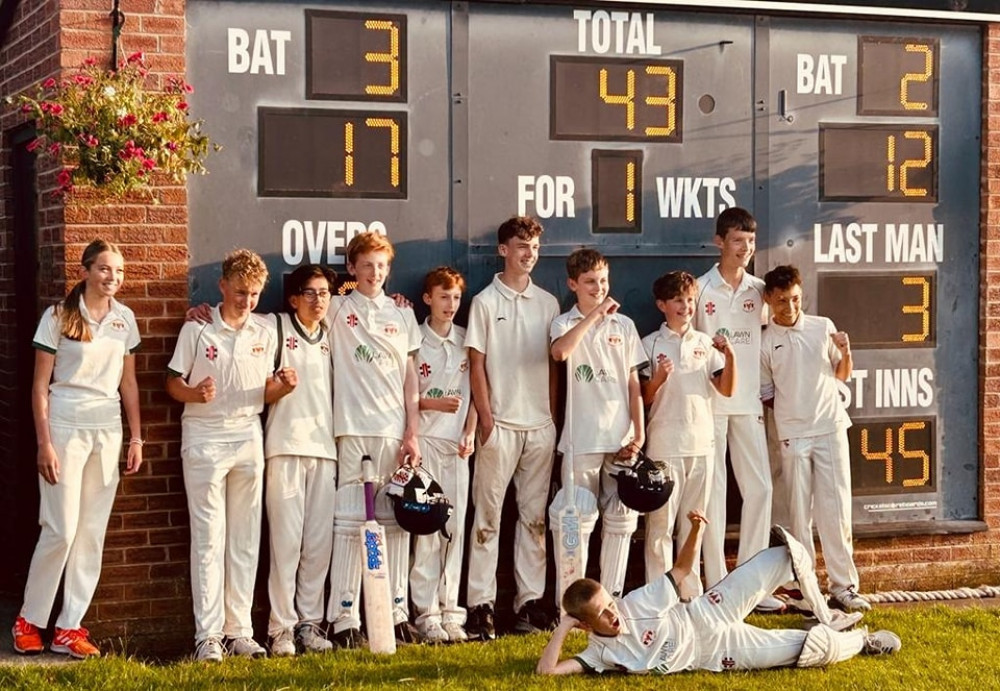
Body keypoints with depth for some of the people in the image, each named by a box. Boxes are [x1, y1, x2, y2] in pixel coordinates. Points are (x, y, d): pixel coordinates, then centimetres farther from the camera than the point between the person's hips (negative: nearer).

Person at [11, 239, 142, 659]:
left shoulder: (125, 319, 8)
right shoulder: (58, 317, -4)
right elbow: (40, 386, -5)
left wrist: (136, 439, 8)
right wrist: (44, 444, -11)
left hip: (108, 431, 5)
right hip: (66, 427, -4)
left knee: (92, 533, 4)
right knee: (61, 529, -7)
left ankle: (69, 628, 11)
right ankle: (30, 619, 10)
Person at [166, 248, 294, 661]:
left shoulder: (264, 333, 8)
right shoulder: (197, 329, -2)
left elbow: (264, 393, 12)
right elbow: (173, 383, 1)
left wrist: (283, 386, -9)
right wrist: (195, 393, -20)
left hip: (248, 437, 4)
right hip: (204, 438, -4)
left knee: (245, 539, 6)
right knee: (209, 538, -3)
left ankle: (240, 631, 12)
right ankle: (208, 635, 0)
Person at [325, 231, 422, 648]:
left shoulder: (401, 314, 13)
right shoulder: (338, 309, 5)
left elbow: (410, 377, 10)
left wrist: (412, 432, 3)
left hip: (396, 430, 3)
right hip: (355, 429, -3)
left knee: (397, 520, 5)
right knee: (350, 522, -4)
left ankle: (397, 612, 12)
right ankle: (344, 618, -2)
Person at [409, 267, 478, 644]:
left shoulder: (465, 341, 11)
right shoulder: (414, 340, -2)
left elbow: (472, 390, 14)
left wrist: (470, 433, 3)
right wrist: (432, 403, -14)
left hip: (458, 442, 4)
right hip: (426, 439, -4)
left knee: (456, 527, 3)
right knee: (427, 526, -6)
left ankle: (450, 609, 9)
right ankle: (426, 613, -2)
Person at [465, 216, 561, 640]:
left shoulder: (548, 303, 12)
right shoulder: (486, 302, 0)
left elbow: (554, 364, 14)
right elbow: (477, 364, -2)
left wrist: (553, 415, 6)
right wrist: (486, 418, -9)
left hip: (541, 425, 4)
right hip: (500, 425, -4)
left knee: (534, 517, 7)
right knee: (488, 516, -4)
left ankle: (531, 601, 13)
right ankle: (480, 606, -2)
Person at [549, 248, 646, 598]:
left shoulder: (623, 325, 12)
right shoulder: (565, 323, 2)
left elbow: (633, 383, 10)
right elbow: (560, 351, -23)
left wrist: (639, 433, 2)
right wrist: (594, 313, -21)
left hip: (621, 438, 3)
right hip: (581, 439, -3)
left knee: (621, 518, 3)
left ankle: (612, 596, 11)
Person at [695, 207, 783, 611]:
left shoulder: (759, 290, 9)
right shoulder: (701, 289, -3)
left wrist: (765, 395, 11)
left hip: (748, 403, 4)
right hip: (709, 404, -4)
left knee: (759, 488, 2)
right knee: (713, 491, 0)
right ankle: (717, 586, 5)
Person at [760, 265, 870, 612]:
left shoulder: (823, 327, 4)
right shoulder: (765, 342, 0)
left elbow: (841, 376, 12)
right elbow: (765, 396, 8)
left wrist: (846, 352, -5)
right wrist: (791, 406, -3)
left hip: (830, 428, 1)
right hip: (793, 436, -1)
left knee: (837, 508, 0)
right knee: (800, 512, 4)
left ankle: (843, 585, 6)